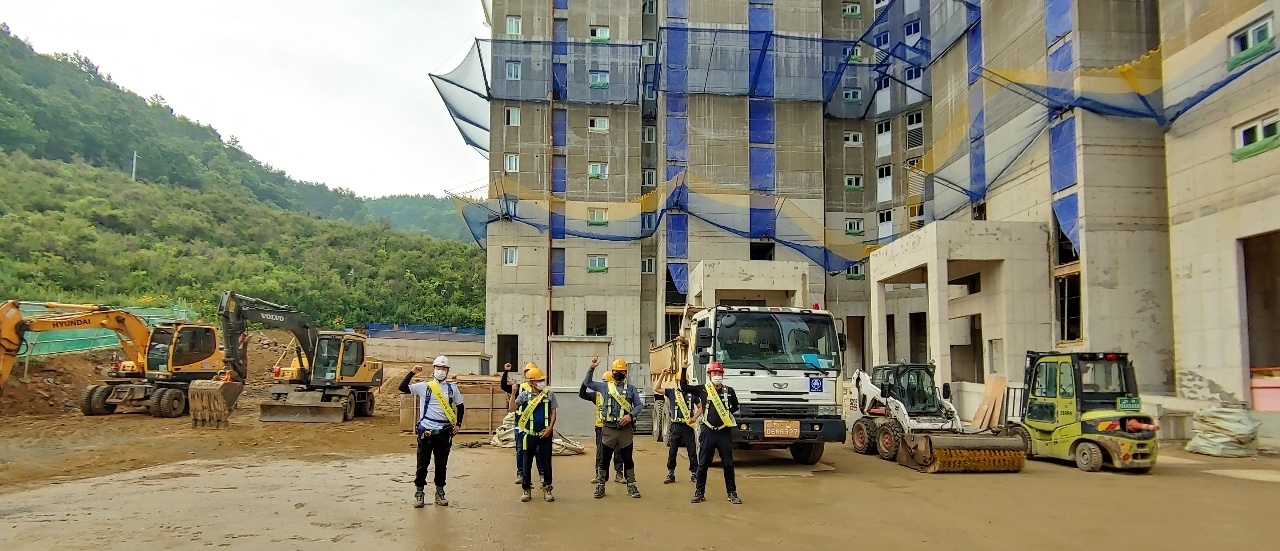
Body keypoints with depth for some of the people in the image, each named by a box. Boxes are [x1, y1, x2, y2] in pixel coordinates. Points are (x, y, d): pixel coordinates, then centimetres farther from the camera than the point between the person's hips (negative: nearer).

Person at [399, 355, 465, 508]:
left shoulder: (452, 388, 6)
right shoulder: (424, 386, 0)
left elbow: (460, 406, 17)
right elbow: (402, 388, -10)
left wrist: (458, 424, 8)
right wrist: (412, 373, -17)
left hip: (444, 432, 2)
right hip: (426, 431, -2)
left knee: (441, 464, 9)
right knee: (422, 463, 4)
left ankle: (440, 493, 20)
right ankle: (419, 493, 13)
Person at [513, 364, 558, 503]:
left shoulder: (549, 395, 1)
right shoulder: (524, 394, -2)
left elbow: (553, 412, 3)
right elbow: (512, 408, -8)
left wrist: (550, 428, -9)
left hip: (545, 434, 1)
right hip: (529, 434, -1)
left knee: (546, 462, 5)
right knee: (527, 462, 6)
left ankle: (547, 489, 15)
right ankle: (526, 489, 16)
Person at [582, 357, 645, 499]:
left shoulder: (631, 389, 6)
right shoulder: (605, 387, 6)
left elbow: (639, 405, 3)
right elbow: (587, 382, 10)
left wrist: (630, 415, -14)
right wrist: (592, 368, -2)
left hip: (626, 429, 0)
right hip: (608, 429, 0)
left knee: (627, 458, 7)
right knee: (605, 459, 6)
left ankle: (631, 485, 16)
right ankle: (601, 485, 14)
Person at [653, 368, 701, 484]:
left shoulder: (692, 394, 4)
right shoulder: (671, 392, 4)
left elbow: (700, 407, 9)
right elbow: (656, 389, -4)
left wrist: (695, 417, -7)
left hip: (688, 426, 0)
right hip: (675, 426, 0)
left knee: (692, 451, 3)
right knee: (672, 452, 6)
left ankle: (694, 474, 12)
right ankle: (670, 474, 16)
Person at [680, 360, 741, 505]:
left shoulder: (729, 391, 4)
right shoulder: (702, 389, 2)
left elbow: (735, 407, 19)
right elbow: (684, 387, 4)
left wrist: (725, 414, 5)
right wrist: (684, 369, -4)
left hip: (725, 432, 1)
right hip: (708, 432, -1)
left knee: (728, 464, 5)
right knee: (703, 464, 5)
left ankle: (732, 493, 13)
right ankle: (699, 492, 15)